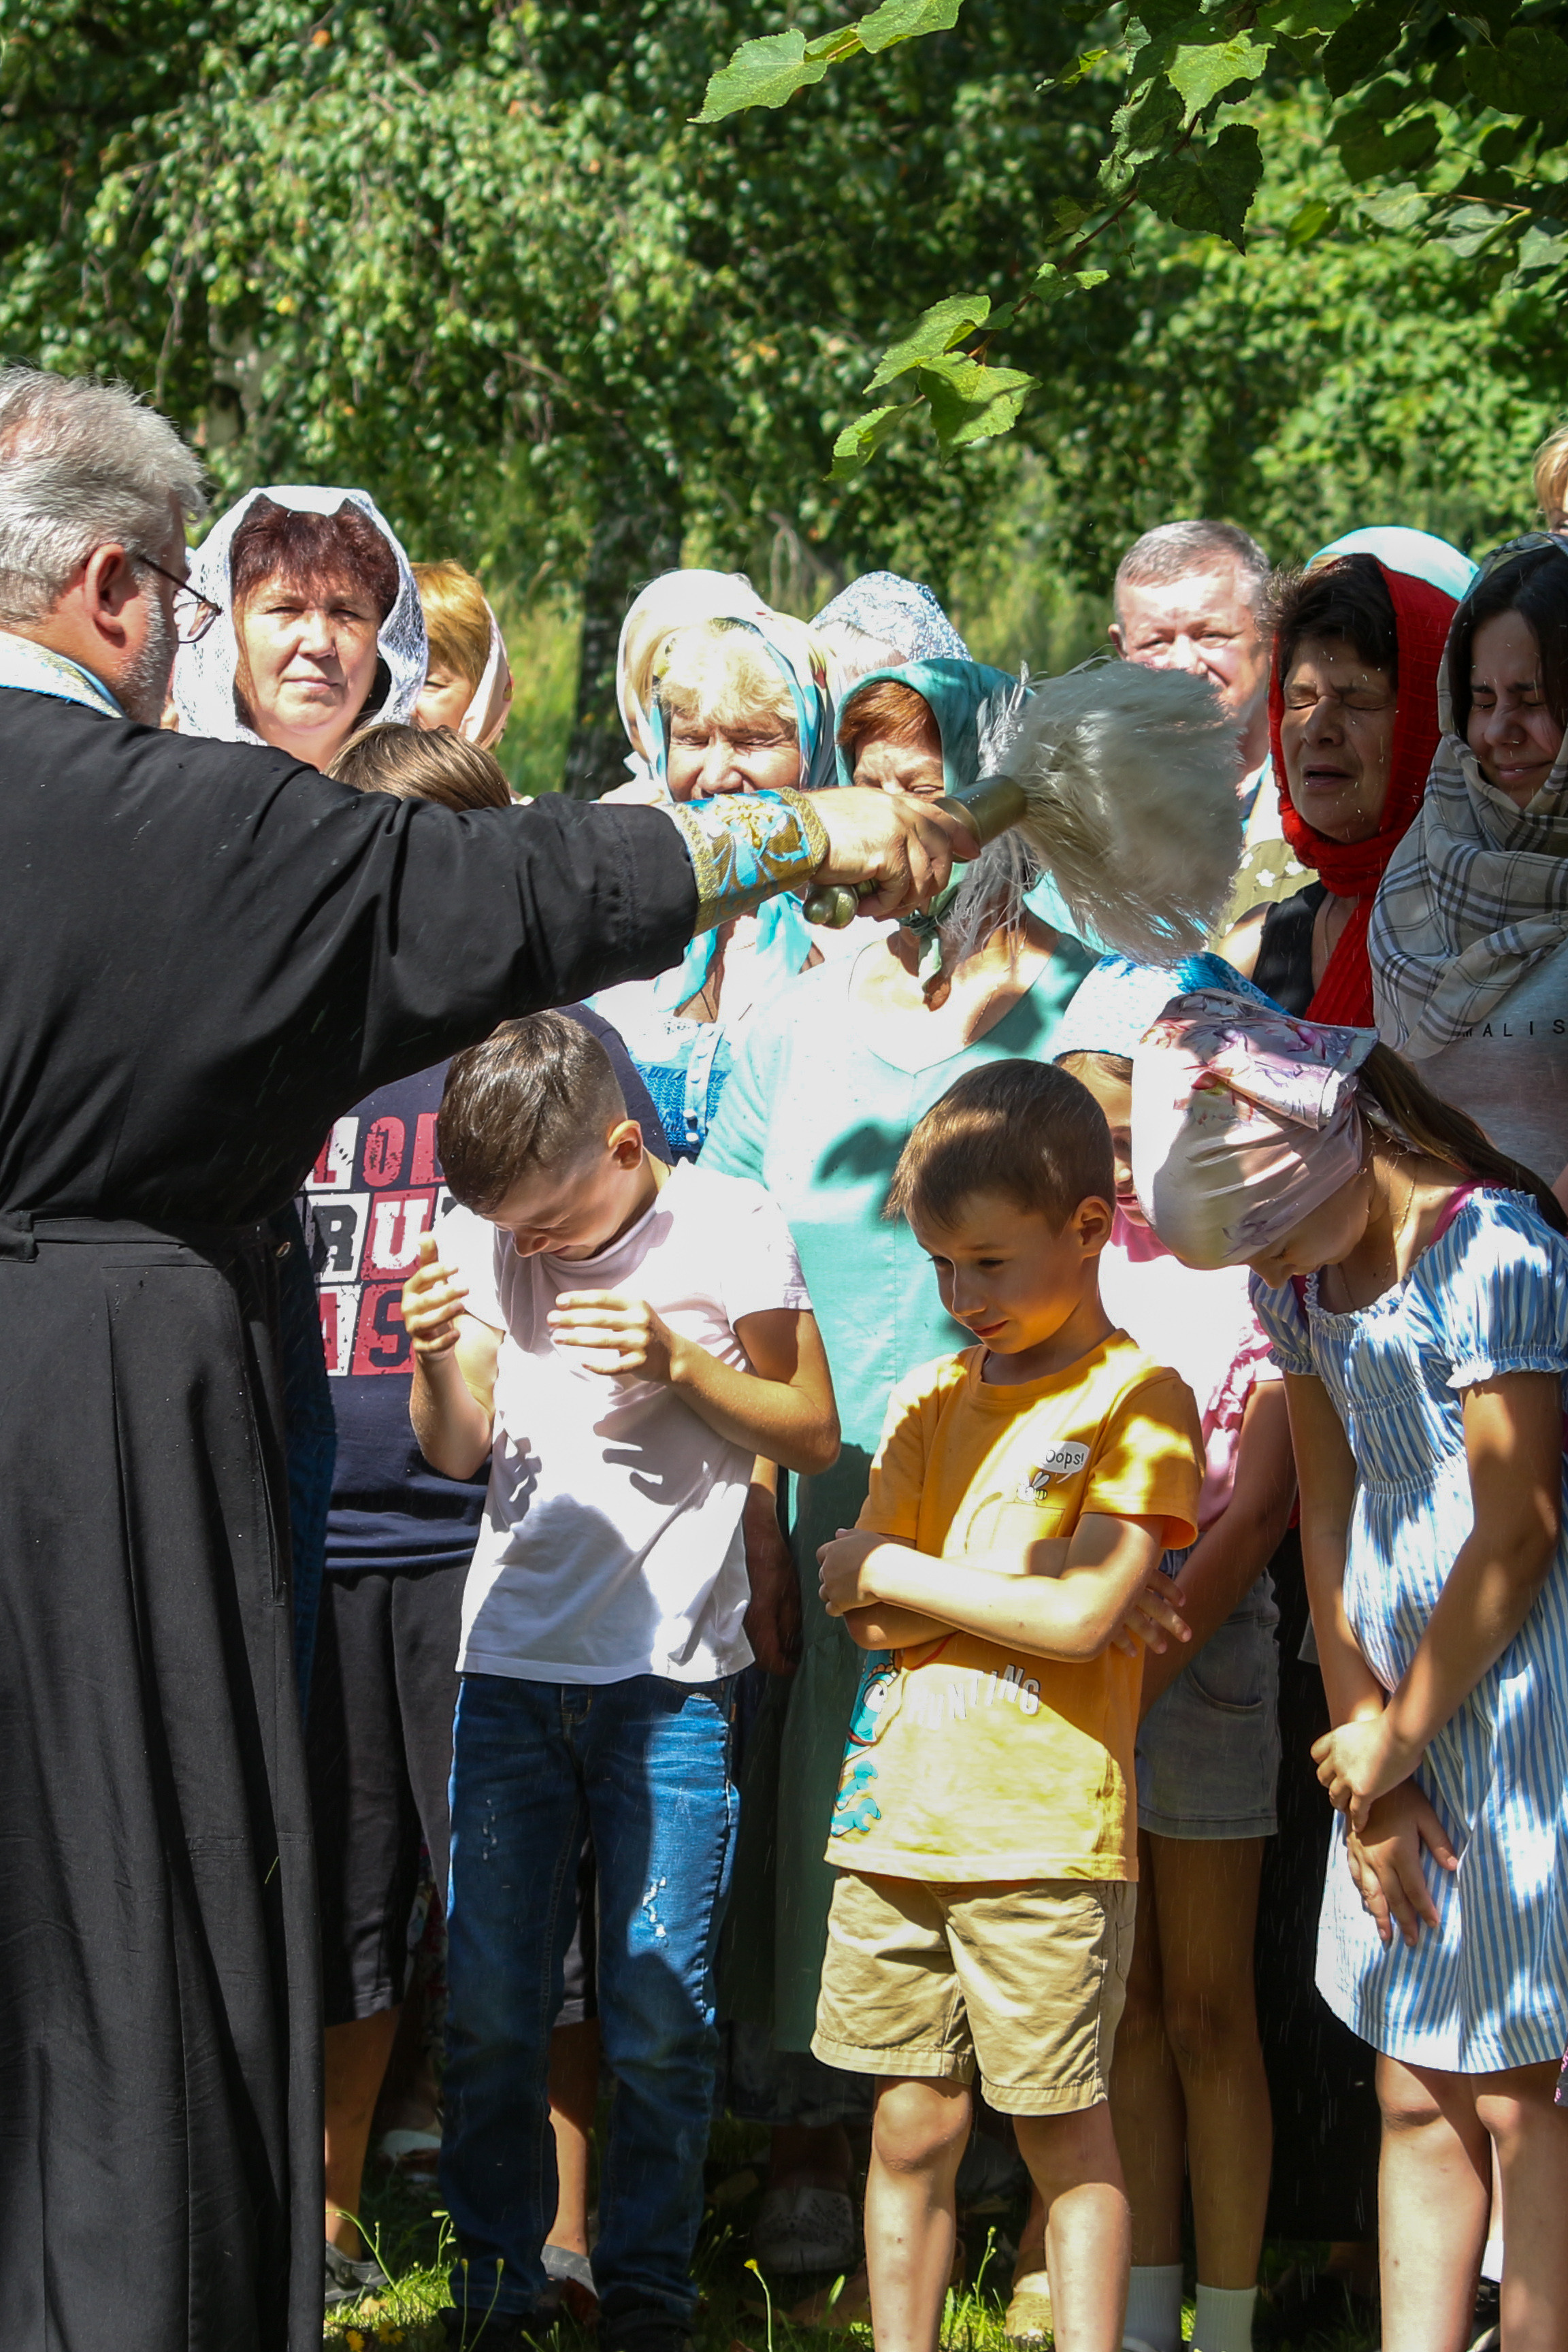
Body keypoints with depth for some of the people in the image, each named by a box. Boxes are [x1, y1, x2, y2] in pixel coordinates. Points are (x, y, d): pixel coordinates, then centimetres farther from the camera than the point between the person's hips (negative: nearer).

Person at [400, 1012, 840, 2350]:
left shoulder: (728, 1229, -4)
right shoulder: (487, 1236, 6)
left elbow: (814, 1434, 1)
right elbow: (457, 1450, 12)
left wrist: (678, 1360, -14)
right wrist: (440, 1357, -10)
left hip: (669, 1677, -3)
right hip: (513, 1665, 3)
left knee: (660, 2015, -2)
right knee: (488, 2006, 3)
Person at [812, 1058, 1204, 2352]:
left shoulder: (1138, 1398, -3)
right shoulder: (933, 1399, 14)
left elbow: (1080, 1621, -14)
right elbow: (867, 1616, 6)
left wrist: (894, 1571, -3)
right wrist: (1031, 1592, -7)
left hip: (1048, 1833, -5)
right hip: (897, 1812, 5)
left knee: (1066, 2134, 2)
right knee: (912, 2126, 8)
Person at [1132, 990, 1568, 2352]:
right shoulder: (1301, 1282, 9)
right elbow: (1331, 1518, 10)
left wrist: (1395, 1740, -7)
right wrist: (1362, 1740, 2)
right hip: (1398, 1713, 8)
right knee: (1418, 2094, 10)